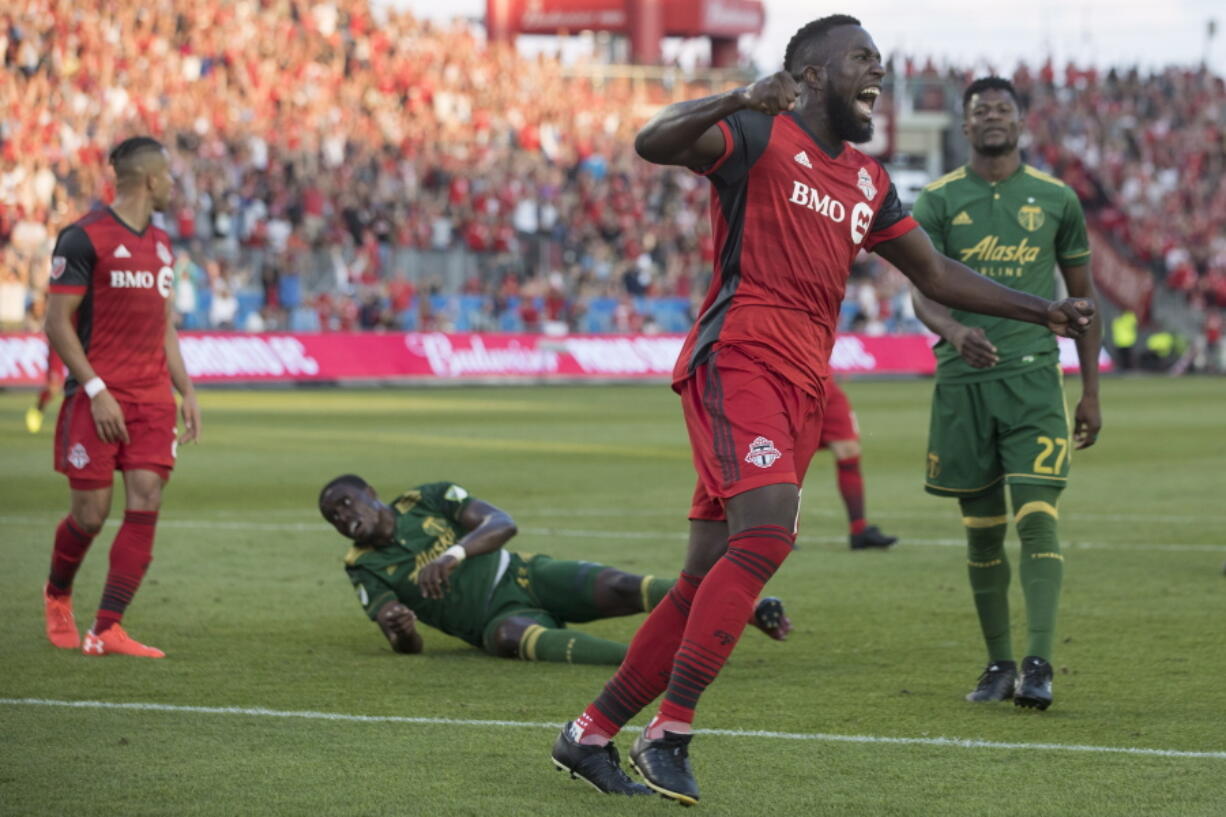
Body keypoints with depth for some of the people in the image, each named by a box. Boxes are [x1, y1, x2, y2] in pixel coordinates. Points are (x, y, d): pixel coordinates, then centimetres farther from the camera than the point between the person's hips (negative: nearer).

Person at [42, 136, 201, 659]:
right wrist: (97, 391, -16)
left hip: (152, 398, 6)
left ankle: (106, 631, -5)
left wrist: (186, 391, 13)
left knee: (144, 507, -6)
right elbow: (57, 322, -10)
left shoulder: (161, 243, 15)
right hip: (97, 395, -6)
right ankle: (57, 594, 29)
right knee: (91, 513, -2)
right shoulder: (85, 238, -9)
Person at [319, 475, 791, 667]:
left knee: (616, 588, -25)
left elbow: (501, 524, -2)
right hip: (498, 619, -2)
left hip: (525, 576, 2)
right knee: (514, 636, -39)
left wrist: (454, 554, -20)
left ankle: (751, 610, -34)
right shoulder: (366, 568, 9)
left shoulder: (426, 501, 10)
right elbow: (410, 647, 0)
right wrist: (400, 630, -25)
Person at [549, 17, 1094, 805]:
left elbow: (937, 274, 29)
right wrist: (736, 102, -38)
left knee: (708, 583, 6)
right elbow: (654, 143, -20)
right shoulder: (760, 135, -3)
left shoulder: (869, 184, 21)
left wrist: (1042, 311, 24)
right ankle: (670, 733, -21)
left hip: (802, 388, 8)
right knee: (767, 534, -26)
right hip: (736, 362, -8)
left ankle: (592, 733, 17)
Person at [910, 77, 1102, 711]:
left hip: (1033, 377, -1)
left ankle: (1039, 665, -19)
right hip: (962, 379, 1)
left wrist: (1091, 391, 12)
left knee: (1036, 518, -14)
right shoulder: (938, 201, 5)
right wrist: (954, 330, -27)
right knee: (982, 530, 7)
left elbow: (1082, 296, 14)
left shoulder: (1056, 200, 8)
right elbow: (922, 291, -4)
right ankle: (999, 664, 17)